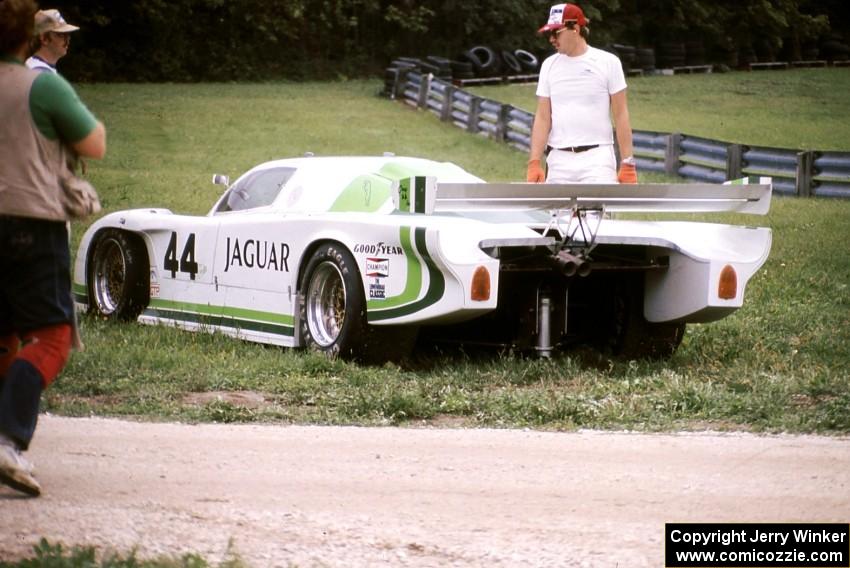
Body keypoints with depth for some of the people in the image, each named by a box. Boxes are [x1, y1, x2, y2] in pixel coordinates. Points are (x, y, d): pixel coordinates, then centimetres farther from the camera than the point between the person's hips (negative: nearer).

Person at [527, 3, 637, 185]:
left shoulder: (607, 62, -1)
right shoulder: (549, 65, 9)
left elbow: (620, 115, -1)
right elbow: (543, 117, 7)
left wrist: (627, 164, -7)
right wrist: (534, 163, -3)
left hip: (597, 159, -4)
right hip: (559, 161, 4)